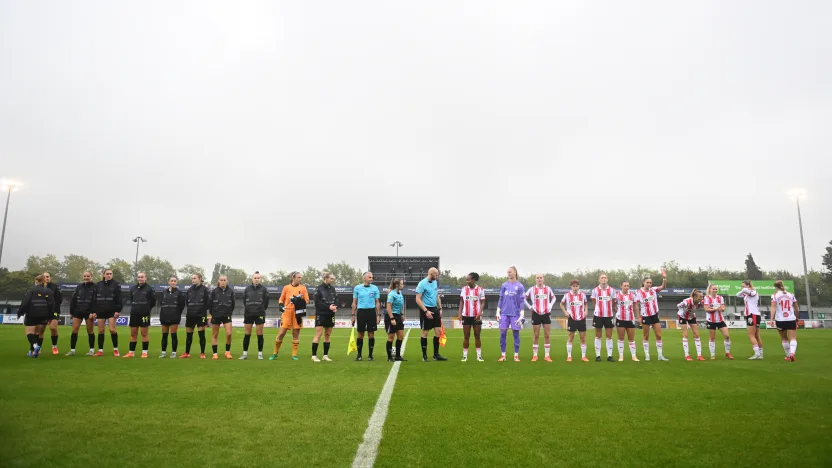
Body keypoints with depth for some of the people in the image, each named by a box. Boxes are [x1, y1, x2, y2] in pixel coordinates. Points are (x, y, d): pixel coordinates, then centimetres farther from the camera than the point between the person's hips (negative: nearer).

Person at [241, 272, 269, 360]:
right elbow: (244, 300, 9)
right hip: (248, 314, 2)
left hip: (260, 314, -2)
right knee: (247, 334, 5)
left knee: (259, 334, 2)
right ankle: (245, 353, 12)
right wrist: (248, 308, 5)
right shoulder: (247, 288, 4)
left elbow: (266, 301, 2)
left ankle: (260, 353, 9)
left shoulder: (263, 289, -1)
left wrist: (261, 309, 3)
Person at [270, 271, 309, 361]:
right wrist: (281, 305, -4)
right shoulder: (286, 287, 6)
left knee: (296, 333, 3)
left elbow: (307, 300, 4)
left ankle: (294, 355, 12)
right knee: (282, 333, -2)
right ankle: (275, 353, 14)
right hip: (287, 312, 0)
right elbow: (281, 299, 14)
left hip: (297, 313, 1)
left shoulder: (303, 288, 6)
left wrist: (300, 300, -14)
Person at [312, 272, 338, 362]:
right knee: (318, 334, -7)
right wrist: (328, 307, -20)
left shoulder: (332, 288, 10)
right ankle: (314, 355, -1)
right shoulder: (319, 288, -6)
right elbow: (317, 302, -13)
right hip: (321, 314, -5)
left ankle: (325, 355, 14)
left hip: (330, 315, 5)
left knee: (327, 335, 8)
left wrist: (335, 307, -6)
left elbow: (336, 299, 14)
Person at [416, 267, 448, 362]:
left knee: (438, 331, 4)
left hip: (434, 309, 7)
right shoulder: (422, 283, -13)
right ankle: (424, 355, 12)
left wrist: (440, 308, 13)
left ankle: (436, 355, 15)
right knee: (425, 332, 1)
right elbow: (418, 299, -16)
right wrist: (426, 311, -21)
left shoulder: (435, 282, 9)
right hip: (426, 309, -7)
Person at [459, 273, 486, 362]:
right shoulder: (464, 289, 4)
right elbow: (461, 302, 9)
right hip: (466, 315, 2)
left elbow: (482, 303, -3)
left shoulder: (480, 290, -3)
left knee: (477, 336, 6)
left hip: (476, 316, -2)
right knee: (466, 336, 5)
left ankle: (479, 355, 14)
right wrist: (460, 313, 1)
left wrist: (479, 313, -16)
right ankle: (465, 356, 10)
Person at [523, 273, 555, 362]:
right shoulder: (532, 289, -2)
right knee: (536, 336, 3)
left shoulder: (548, 289, 3)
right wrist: (530, 307, -3)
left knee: (547, 336, 2)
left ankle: (547, 356, 10)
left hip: (546, 314, 1)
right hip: (536, 314, -1)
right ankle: (534, 356, 9)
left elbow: (554, 298, 18)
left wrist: (550, 306, 4)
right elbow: (524, 298, 6)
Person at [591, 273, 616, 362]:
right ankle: (598, 355, 10)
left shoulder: (611, 290, 2)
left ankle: (609, 356, 9)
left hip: (609, 315, 1)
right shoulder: (595, 290, 0)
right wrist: (599, 309, 10)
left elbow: (613, 303, 10)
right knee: (598, 336, 5)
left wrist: (609, 309, 8)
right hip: (598, 315, -1)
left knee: (609, 336, 3)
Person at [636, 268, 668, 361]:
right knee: (646, 337, 6)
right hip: (645, 316, -3)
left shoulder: (654, 290, 1)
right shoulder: (639, 292, -8)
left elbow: (663, 286, -12)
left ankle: (660, 355, 14)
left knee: (659, 335, 5)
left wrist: (664, 277, -29)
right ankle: (647, 355, 13)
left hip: (655, 315, 4)